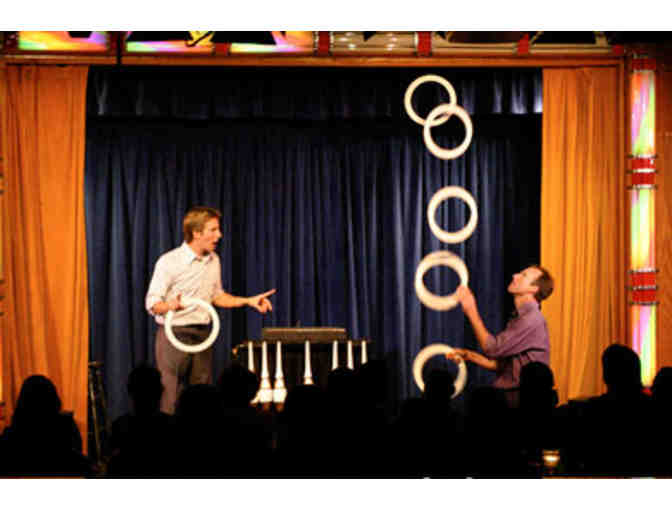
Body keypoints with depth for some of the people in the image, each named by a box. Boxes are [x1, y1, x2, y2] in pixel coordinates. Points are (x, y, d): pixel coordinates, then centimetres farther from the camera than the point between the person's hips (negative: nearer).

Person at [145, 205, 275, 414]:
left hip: (203, 334, 6)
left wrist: (248, 301, 11)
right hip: (174, 334, -6)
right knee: (171, 399, -7)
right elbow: (151, 303, -11)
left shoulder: (213, 261, 10)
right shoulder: (169, 262, -11)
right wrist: (171, 305, -32)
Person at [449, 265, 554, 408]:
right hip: (508, 396, 9)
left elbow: (492, 348, -15)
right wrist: (470, 355, 12)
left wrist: (471, 311, -10)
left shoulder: (532, 319, -12)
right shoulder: (520, 319, 19)